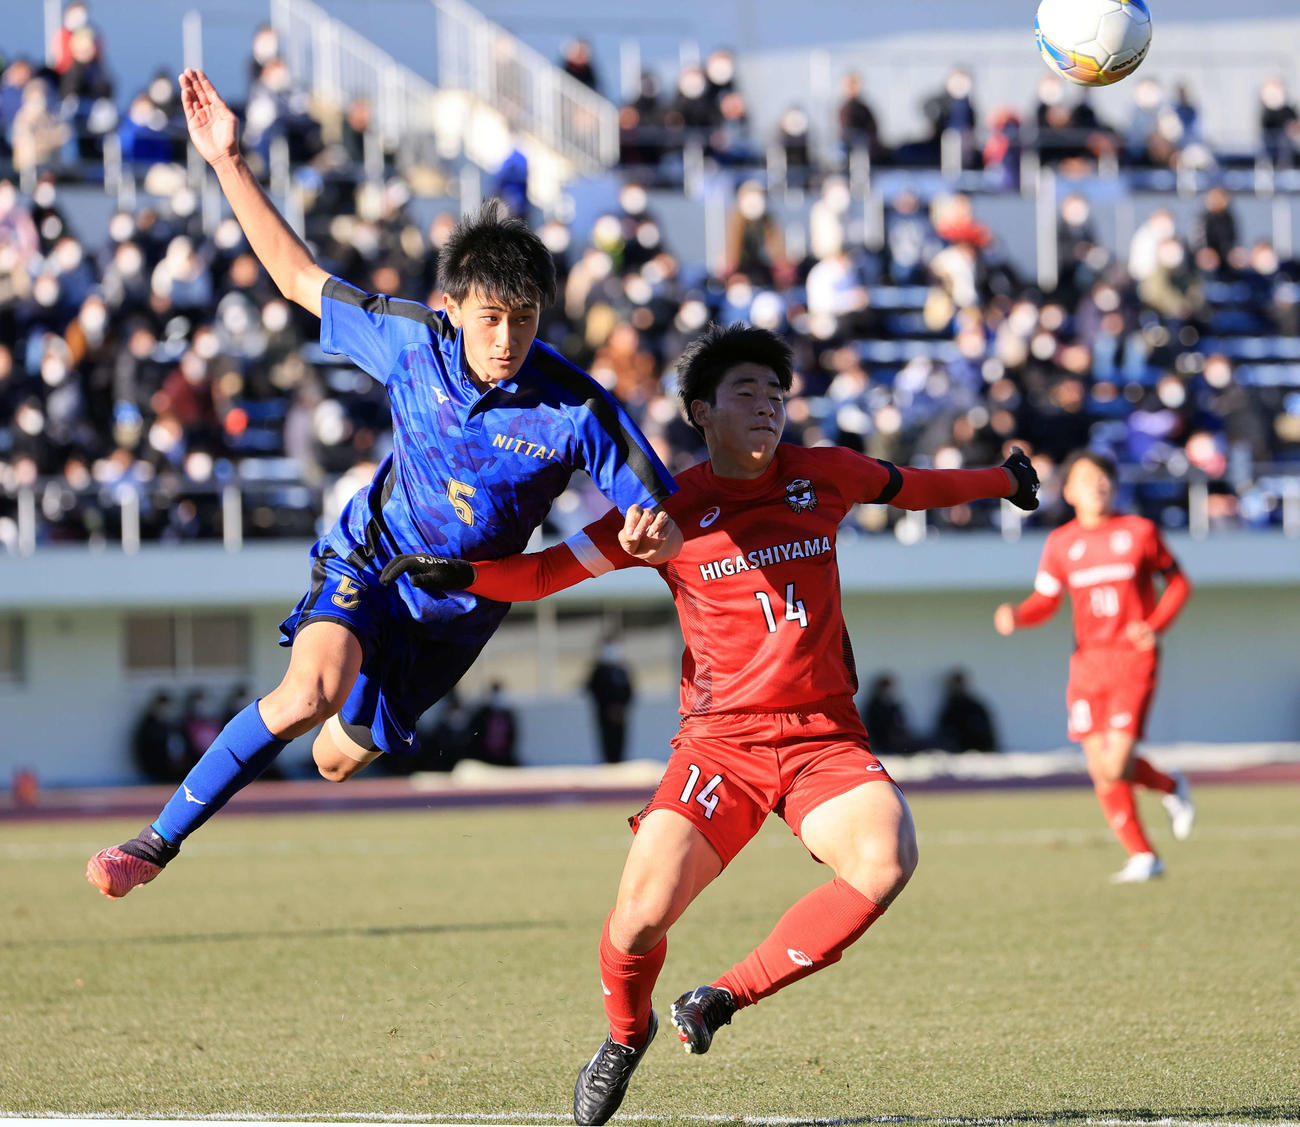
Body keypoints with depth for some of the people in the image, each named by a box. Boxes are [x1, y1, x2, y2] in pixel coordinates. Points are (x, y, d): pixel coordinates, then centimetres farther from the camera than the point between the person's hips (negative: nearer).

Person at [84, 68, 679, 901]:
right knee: (311, 692, -30)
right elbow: (302, 278, -6)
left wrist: (653, 534, -45)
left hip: (459, 607, 1)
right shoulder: (415, 343, -19)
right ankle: (159, 841, -19)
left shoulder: (575, 410, -25)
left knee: (339, 756, 15)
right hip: (370, 556, -1)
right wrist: (230, 165, -11)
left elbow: (662, 519, -20)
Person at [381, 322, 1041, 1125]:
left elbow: (911, 487, 27)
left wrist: (998, 480, 42)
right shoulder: (672, 512, 0)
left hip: (825, 734, 2)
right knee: (643, 914, -17)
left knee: (886, 859, -28)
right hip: (721, 738, -2)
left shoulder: (824, 476, 7)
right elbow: (552, 568, 2)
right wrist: (461, 574, -14)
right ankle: (626, 1037, 20)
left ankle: (727, 998, -10)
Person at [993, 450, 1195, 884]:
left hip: (1133, 657, -3)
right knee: (1100, 770, -2)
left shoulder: (1139, 532, 1)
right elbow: (1044, 601, 11)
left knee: (1115, 765, -16)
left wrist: (1156, 625, -7)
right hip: (1087, 661, 3)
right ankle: (1143, 856, 12)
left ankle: (1170, 787, 16)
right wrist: (1015, 616, -12)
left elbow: (1178, 581, 10)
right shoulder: (1061, 543, 7)